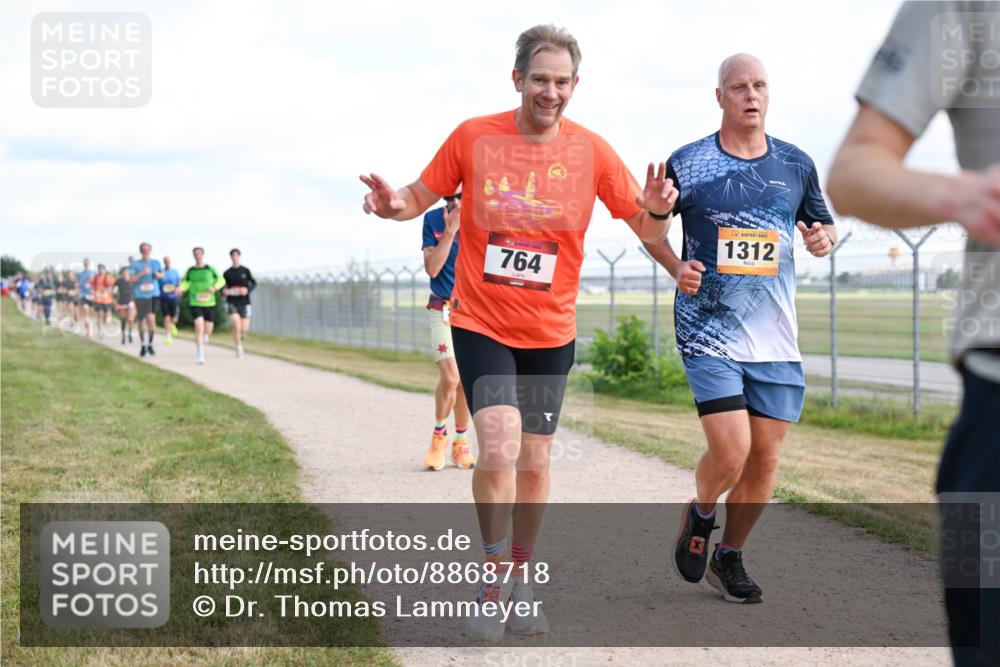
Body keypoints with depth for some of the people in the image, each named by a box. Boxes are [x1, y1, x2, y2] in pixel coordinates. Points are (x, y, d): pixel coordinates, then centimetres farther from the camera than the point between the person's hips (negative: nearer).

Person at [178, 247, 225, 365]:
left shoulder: (210, 269, 1)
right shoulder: (190, 271, 4)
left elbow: (221, 280, 9)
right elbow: (185, 283, 12)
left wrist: (215, 287, -11)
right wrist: (181, 289, -11)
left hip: (209, 303, 1)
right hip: (195, 303, -1)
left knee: (207, 330, 8)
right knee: (199, 327, -17)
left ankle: (204, 336, 48)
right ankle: (199, 356, -13)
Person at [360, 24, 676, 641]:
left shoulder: (591, 151, -4)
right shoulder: (473, 137, -7)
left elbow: (646, 227, 0)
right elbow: (422, 196, 4)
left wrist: (658, 210, -24)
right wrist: (396, 206, -19)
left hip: (551, 333, 2)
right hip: (481, 325, -2)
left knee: (534, 463, 10)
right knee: (499, 450, -17)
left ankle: (523, 579, 31)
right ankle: (492, 582, 2)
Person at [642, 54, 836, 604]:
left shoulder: (796, 165, 7)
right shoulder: (687, 163, -2)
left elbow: (823, 225, 20)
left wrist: (823, 239, -4)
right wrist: (677, 269, -8)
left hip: (775, 338, 4)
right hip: (709, 332, -3)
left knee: (765, 459, 4)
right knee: (730, 452, -15)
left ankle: (729, 555, 26)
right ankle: (699, 515, 18)